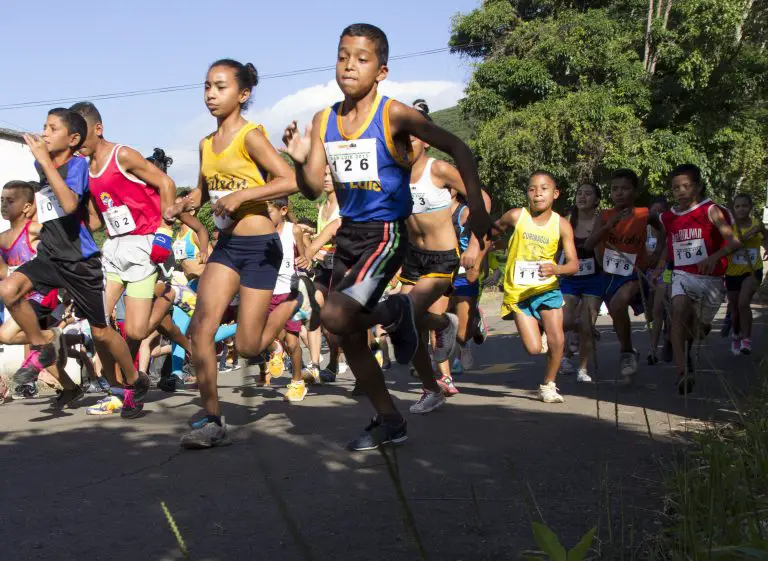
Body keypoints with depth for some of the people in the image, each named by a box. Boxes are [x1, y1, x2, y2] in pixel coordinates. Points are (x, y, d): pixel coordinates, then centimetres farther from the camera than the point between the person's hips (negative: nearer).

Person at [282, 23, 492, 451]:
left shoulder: (393, 115, -12)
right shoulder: (324, 122, 4)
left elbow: (458, 149, -9)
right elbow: (313, 190, 4)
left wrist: (477, 207, -16)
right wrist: (300, 159, -16)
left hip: (385, 234, -6)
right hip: (348, 235, 6)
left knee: (336, 316, -25)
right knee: (350, 339, 8)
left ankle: (394, 314, 7)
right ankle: (390, 423, 24)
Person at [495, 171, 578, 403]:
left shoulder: (562, 225, -7)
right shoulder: (516, 216, -9)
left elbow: (573, 263, -10)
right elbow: (492, 229, 12)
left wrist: (555, 269, -29)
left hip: (547, 288, 1)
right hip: (518, 291, -1)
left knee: (557, 340, -10)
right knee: (533, 349, -8)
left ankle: (548, 386, 14)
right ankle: (537, 326, 29)